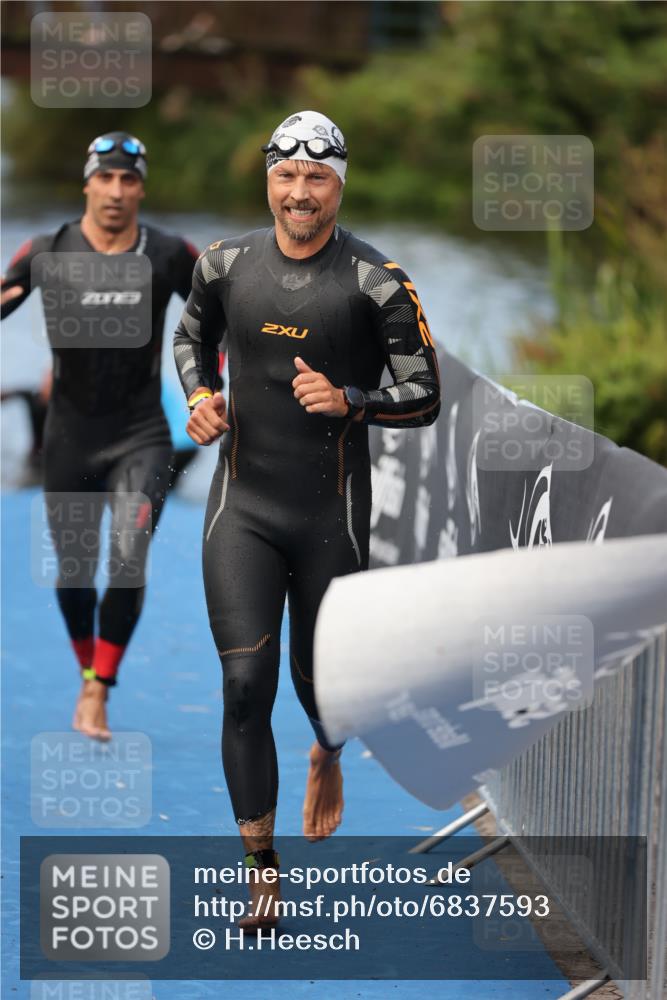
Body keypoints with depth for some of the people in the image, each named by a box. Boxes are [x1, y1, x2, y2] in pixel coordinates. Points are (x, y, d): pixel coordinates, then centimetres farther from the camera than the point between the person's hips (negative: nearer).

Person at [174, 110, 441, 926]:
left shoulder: (376, 282, -9)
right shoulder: (226, 265, 0)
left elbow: (424, 397, -5)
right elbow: (191, 335, 21)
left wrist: (347, 401, -22)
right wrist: (199, 395, 2)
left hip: (332, 512, -1)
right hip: (242, 504, 1)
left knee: (318, 676, 13)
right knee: (244, 684, -8)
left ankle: (328, 757, 52)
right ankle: (261, 872, 0)